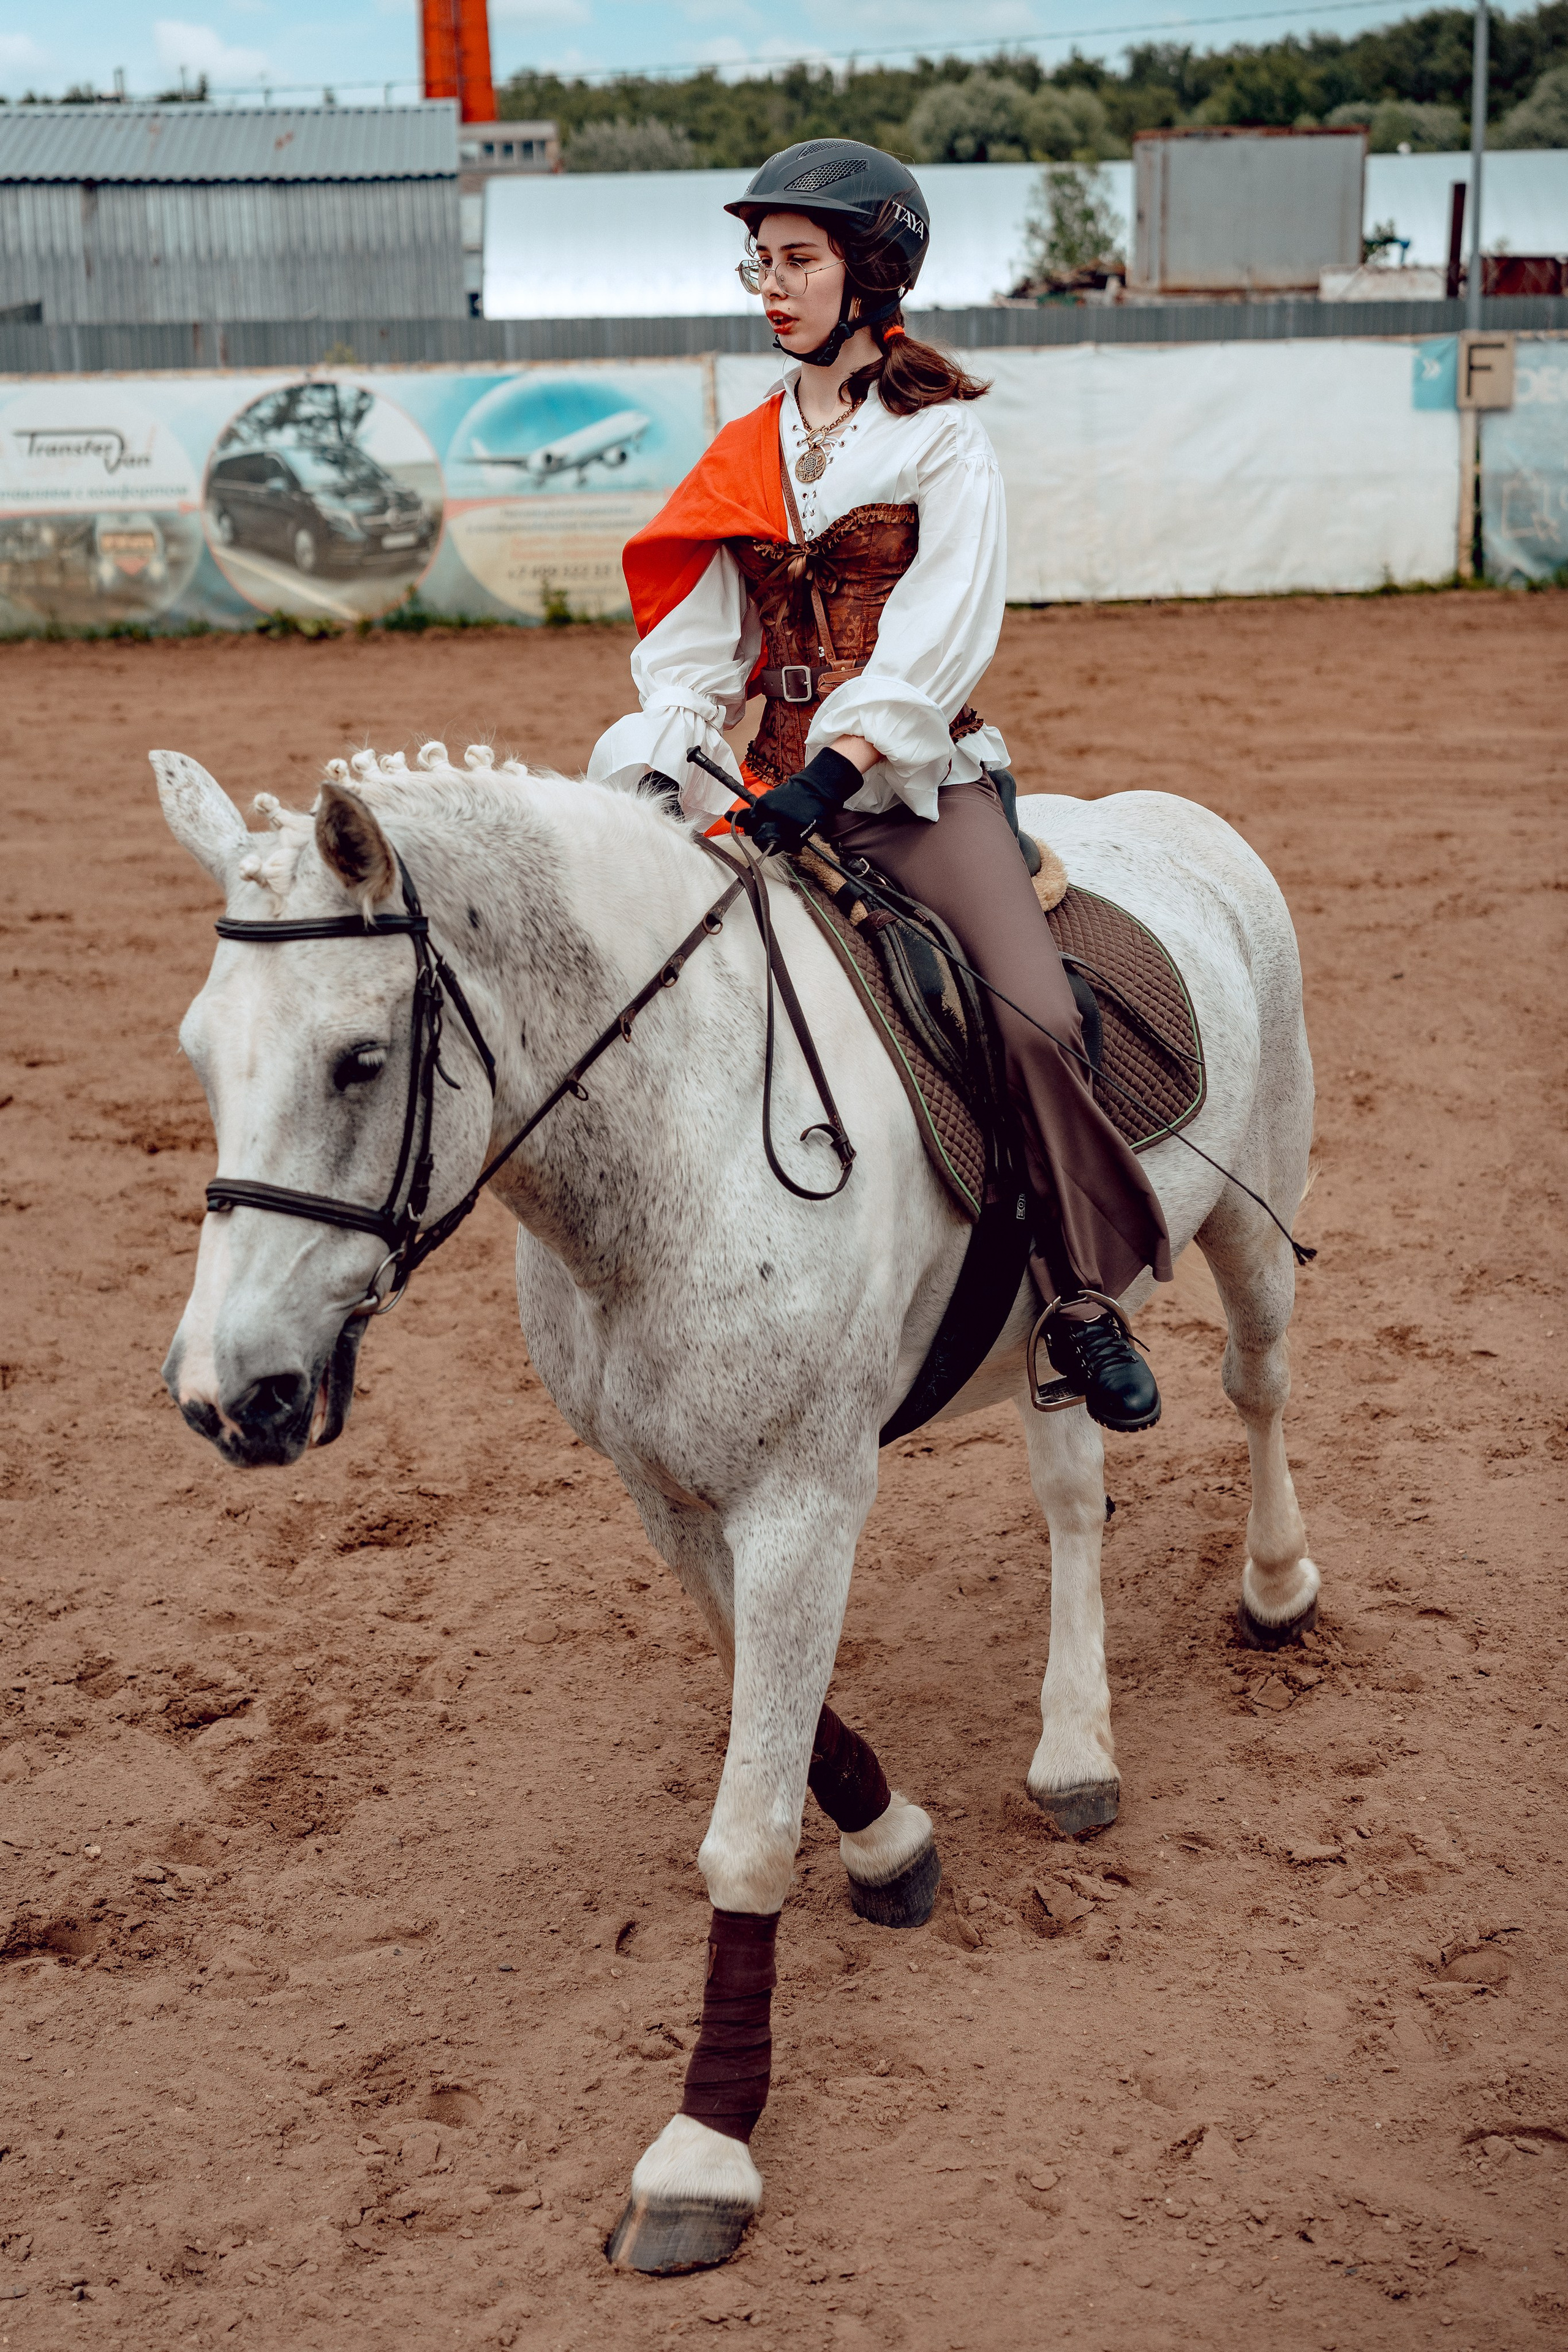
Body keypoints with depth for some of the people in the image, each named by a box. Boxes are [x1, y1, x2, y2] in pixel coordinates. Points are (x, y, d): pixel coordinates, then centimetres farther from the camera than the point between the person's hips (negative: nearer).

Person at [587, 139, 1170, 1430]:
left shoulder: (942, 437, 0)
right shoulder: (749, 453, 14)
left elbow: (942, 632, -12)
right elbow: (695, 643, 8)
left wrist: (834, 770, -24)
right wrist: (664, 766, -10)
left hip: (918, 778, -5)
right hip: (779, 782, 5)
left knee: (1035, 1015, -23)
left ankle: (1088, 1297, -6)